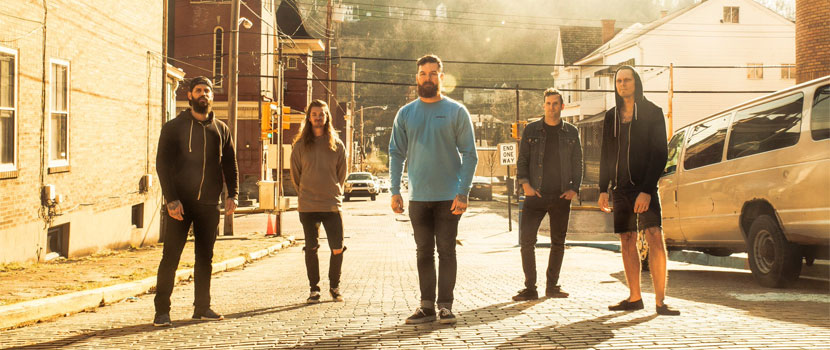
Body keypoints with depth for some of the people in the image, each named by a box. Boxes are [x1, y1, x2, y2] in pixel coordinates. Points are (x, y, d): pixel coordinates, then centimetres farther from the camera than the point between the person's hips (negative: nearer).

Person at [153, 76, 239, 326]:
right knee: (170, 257, -4)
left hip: (209, 204, 3)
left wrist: (232, 194, -1)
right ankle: (162, 310, 1)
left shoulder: (221, 129, 11)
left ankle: (202, 307, 17)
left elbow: (230, 164, 13)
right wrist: (171, 199, -13)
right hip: (180, 203, -3)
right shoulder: (174, 127, 2)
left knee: (205, 258, 8)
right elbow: (162, 163, -3)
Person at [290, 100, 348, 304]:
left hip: (332, 204, 0)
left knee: (337, 249, -2)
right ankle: (314, 289, 13)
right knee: (311, 249, 2)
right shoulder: (300, 145, 3)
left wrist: (333, 193, 11)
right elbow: (295, 175, 11)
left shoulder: (337, 145, 5)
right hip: (307, 207, 0)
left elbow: (342, 174, 13)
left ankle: (334, 286, 17)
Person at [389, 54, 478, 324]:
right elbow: (396, 154, 9)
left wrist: (463, 193, -12)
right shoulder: (405, 114, 8)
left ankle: (445, 306, 6)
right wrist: (394, 191, -1)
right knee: (424, 253, 7)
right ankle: (427, 305, 13)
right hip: (418, 197, 3)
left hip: (449, 197, -3)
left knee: (446, 252, 0)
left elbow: (469, 154, -3)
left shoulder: (456, 112, 0)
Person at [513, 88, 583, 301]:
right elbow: (522, 160, 6)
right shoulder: (531, 130, 6)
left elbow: (577, 163, 10)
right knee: (526, 240, -10)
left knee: (558, 242, 7)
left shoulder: (571, 132, 8)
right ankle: (530, 288, -3)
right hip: (536, 195, -1)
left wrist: (574, 188, -3)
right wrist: (525, 183, -9)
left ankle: (552, 286, 18)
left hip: (561, 196, 1)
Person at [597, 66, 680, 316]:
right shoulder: (611, 116, 12)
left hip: (644, 185, -5)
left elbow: (660, 154, -8)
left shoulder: (652, 113, -2)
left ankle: (660, 300, -17)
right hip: (621, 188, 5)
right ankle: (634, 298, 13)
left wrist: (647, 190, -17)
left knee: (655, 238, -16)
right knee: (627, 242, 6)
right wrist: (603, 189, 9)